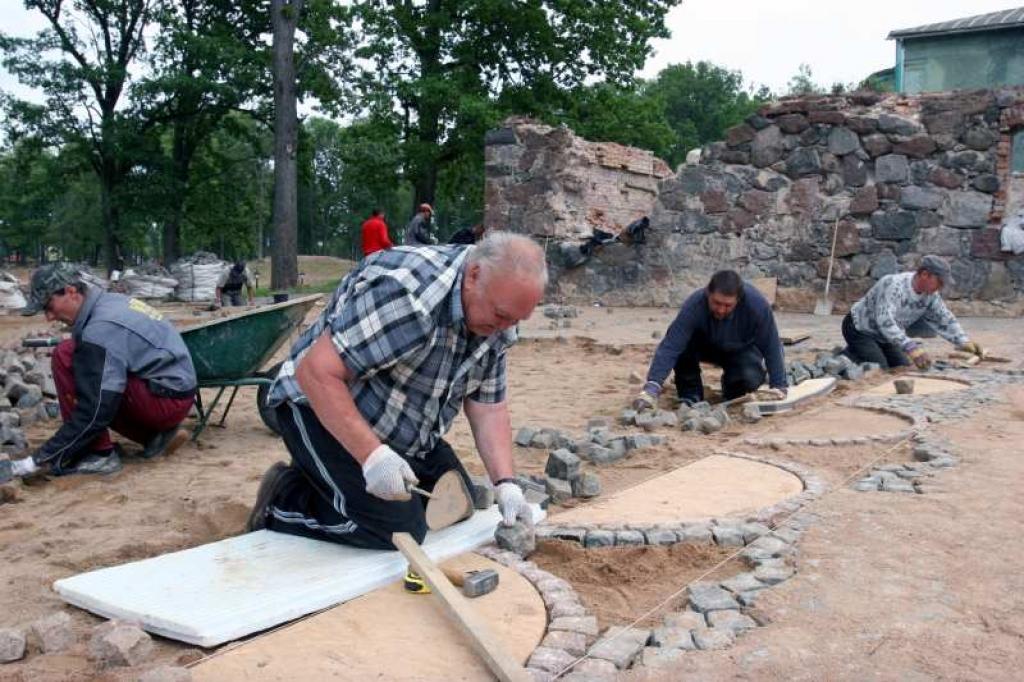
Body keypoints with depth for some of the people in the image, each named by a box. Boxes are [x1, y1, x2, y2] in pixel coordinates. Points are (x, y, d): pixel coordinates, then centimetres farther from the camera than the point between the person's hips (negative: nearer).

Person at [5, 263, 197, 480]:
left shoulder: (101, 328, -21)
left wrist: (41, 458, -16)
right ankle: (157, 435, 11)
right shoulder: (112, 302, 8)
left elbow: (94, 412, -22)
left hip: (165, 401, -10)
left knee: (65, 358, -14)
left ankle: (100, 454, -9)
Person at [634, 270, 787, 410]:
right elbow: (670, 346, -41)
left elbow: (771, 347, -23)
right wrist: (652, 386, -51)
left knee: (751, 377, -32)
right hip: (706, 345, 0)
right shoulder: (694, 305, -36)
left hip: (741, 350, 0)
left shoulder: (757, 305, -35)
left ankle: (732, 396, 5)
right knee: (683, 347, -33)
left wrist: (778, 387, -23)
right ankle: (691, 396, -10)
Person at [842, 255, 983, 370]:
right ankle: (849, 355, 1)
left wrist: (964, 342, -11)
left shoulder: (931, 295, -7)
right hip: (859, 329, -9)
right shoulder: (893, 285, -33)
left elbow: (945, 320, 4)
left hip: (882, 337, 9)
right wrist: (911, 347, -52)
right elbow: (885, 321, -44)